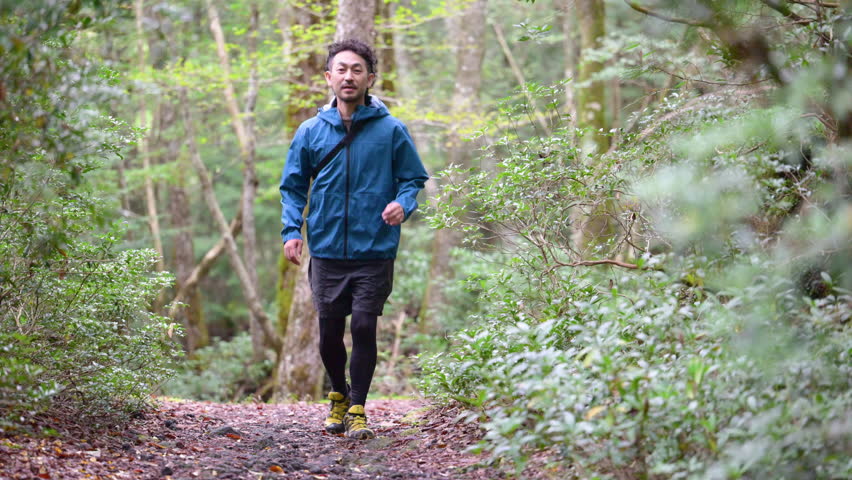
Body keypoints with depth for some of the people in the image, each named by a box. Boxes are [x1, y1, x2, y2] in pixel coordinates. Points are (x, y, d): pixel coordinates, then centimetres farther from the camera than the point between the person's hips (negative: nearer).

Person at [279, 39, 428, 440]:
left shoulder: (391, 130, 0)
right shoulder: (311, 132, 5)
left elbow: (413, 178, 6)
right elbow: (293, 186, 11)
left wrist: (403, 204, -15)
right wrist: (292, 230, -3)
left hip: (375, 252, -2)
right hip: (327, 252, 2)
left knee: (364, 328, -5)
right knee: (330, 333, 7)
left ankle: (358, 409, 9)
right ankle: (339, 396, 32)